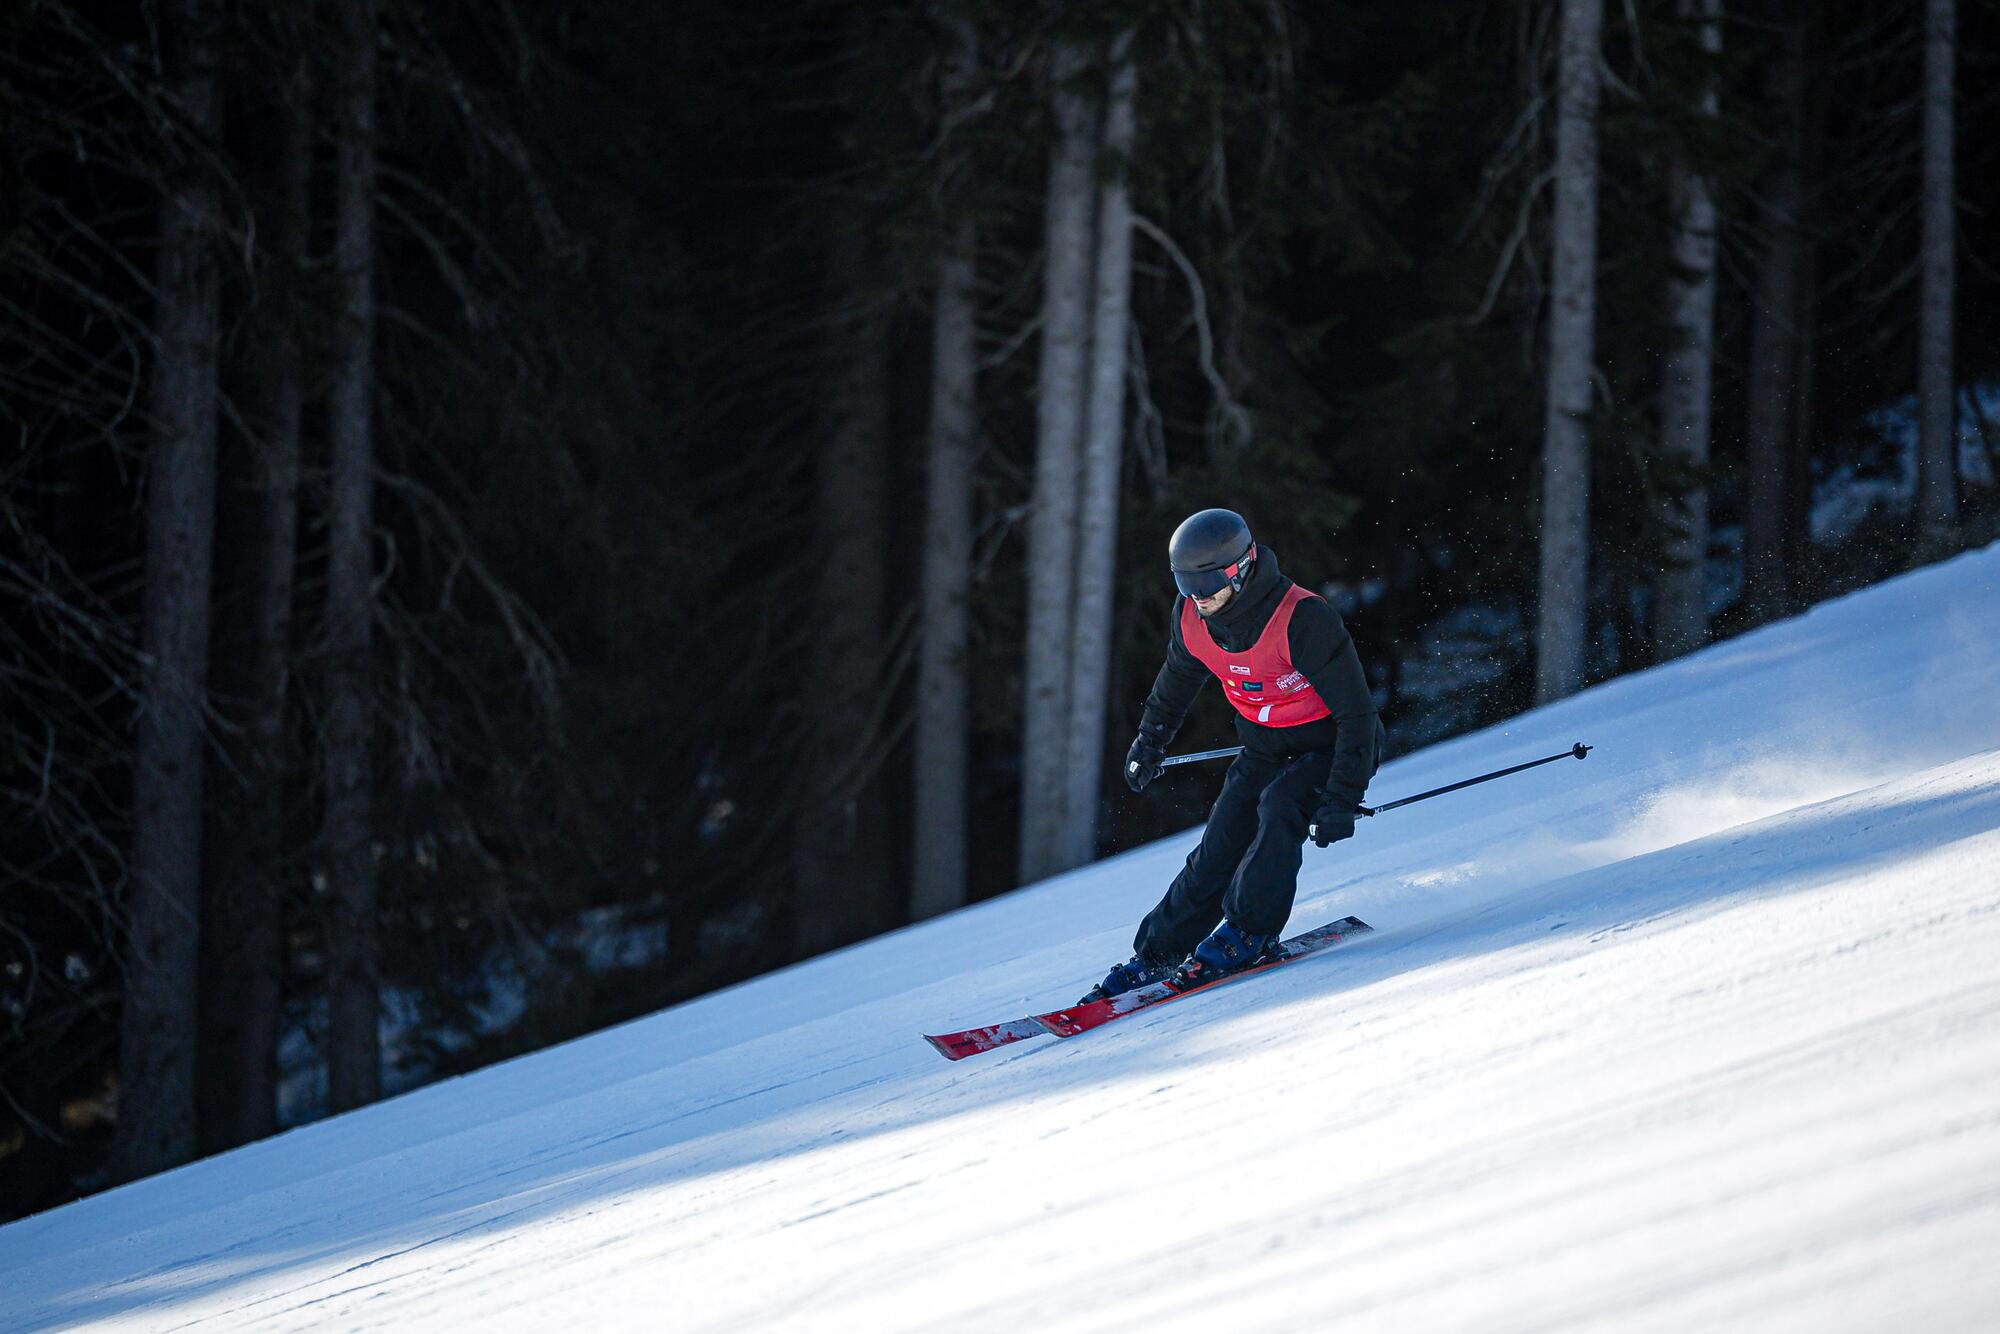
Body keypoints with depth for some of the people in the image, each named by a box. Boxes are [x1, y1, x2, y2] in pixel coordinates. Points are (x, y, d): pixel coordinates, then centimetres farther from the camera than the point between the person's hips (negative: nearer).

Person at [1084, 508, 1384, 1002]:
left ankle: (1251, 933, -20)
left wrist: (1342, 800, -31)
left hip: (1331, 746, -5)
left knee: (1279, 807, -31)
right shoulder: (1192, 617, -13)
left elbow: (1357, 714, -28)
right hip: (1265, 750, 5)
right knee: (1218, 851, -6)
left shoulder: (1302, 621, -32)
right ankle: (1155, 956, 4)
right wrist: (1151, 739, 26)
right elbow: (1177, 679, 13)